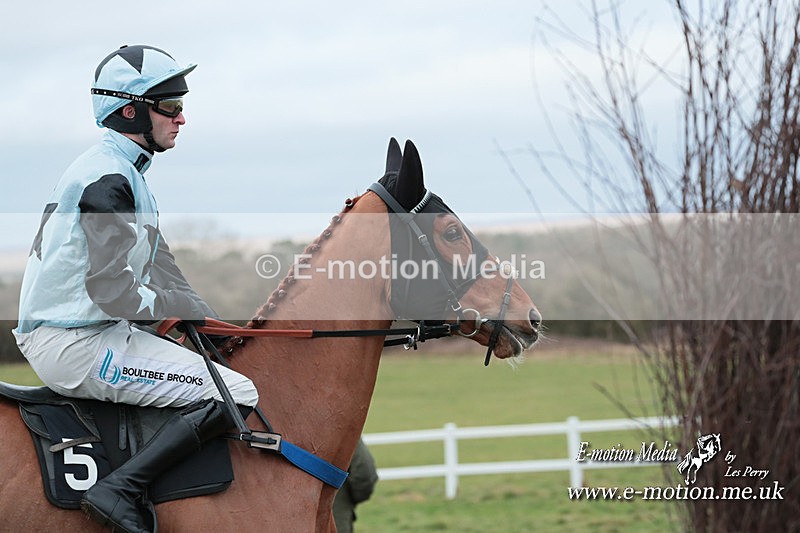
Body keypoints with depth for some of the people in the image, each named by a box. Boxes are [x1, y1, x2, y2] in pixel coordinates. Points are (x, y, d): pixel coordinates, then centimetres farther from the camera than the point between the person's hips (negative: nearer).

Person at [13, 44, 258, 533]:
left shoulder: (125, 173, 18)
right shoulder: (108, 180, -16)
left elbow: (160, 268, 21)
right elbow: (112, 292, -22)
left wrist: (213, 322, 11)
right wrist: (181, 307, -7)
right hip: (78, 344, -11)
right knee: (237, 395, -16)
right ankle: (122, 490, -22)